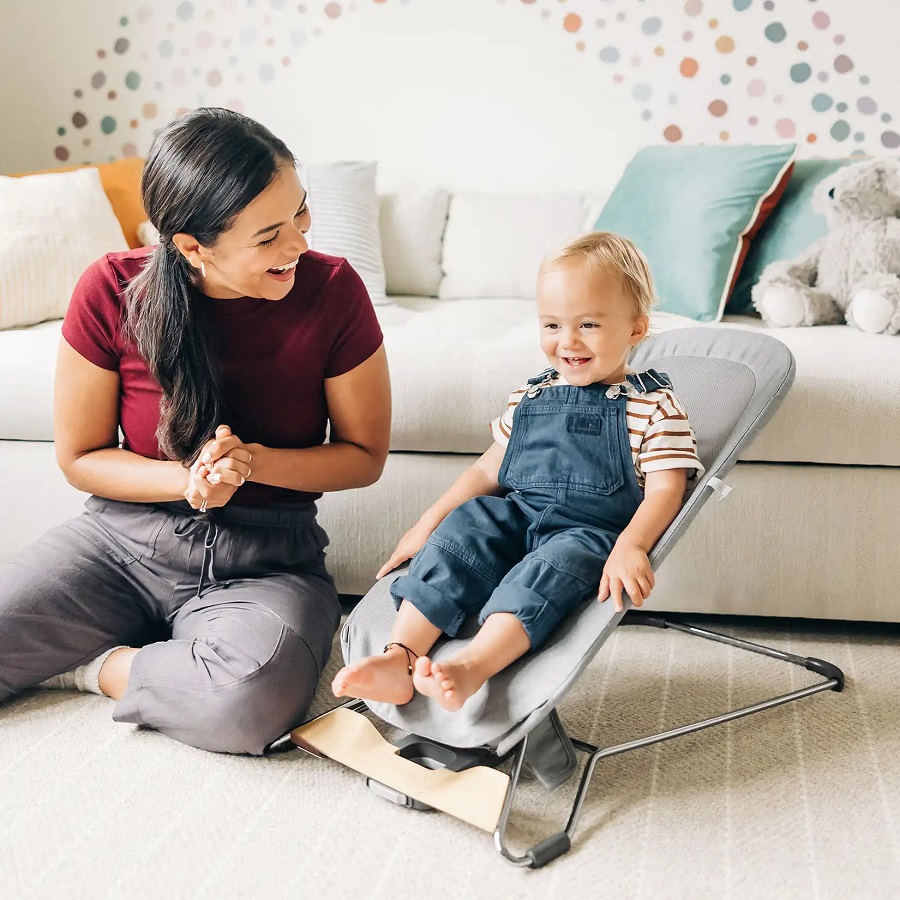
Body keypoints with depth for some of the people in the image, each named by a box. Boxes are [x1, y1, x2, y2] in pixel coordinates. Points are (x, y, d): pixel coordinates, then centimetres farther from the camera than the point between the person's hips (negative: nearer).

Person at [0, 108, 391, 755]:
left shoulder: (331, 290, -12)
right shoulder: (113, 292, -11)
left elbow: (365, 454, -1)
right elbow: (79, 456, 1)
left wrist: (252, 461, -18)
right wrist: (188, 479, -18)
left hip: (267, 561, -1)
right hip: (126, 537, 1)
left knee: (246, 704, -35)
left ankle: (97, 667, -5)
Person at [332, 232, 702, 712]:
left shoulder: (654, 406, -1)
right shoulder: (530, 397, 15)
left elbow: (663, 491, -8)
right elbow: (490, 469, 20)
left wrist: (629, 547, -27)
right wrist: (430, 520, 12)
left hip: (589, 532, -5)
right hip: (516, 515, 5)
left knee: (549, 568, -34)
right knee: (461, 529, -21)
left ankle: (470, 667, -51)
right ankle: (398, 659, -30)